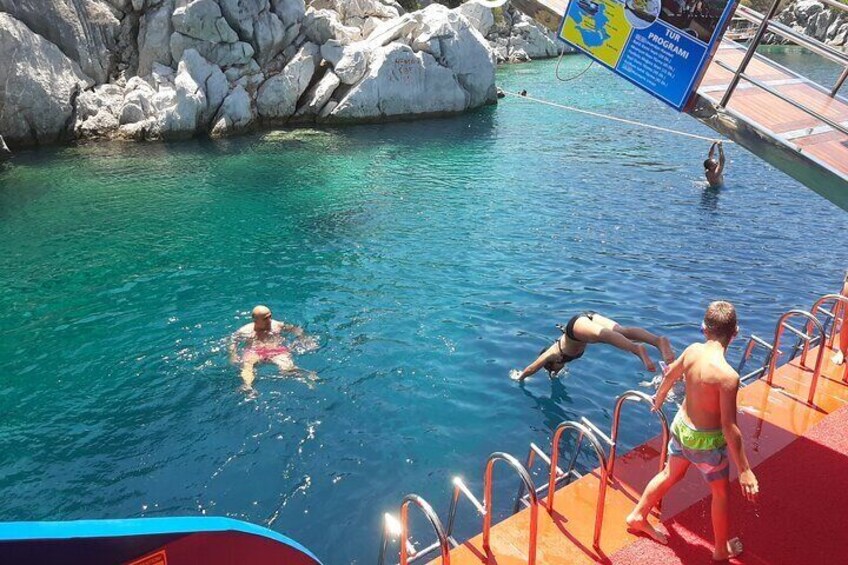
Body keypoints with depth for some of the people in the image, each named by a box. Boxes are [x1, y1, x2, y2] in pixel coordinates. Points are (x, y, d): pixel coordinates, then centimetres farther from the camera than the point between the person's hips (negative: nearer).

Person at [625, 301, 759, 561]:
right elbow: (730, 428, -28)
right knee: (721, 493, 20)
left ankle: (638, 516, 45)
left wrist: (659, 400, 28)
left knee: (670, 474, 28)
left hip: (681, 425, 6)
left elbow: (669, 376, 8)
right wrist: (745, 471, -19)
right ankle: (722, 549, 41)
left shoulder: (692, 350, -12)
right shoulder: (728, 375, -32)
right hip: (706, 440, -6)